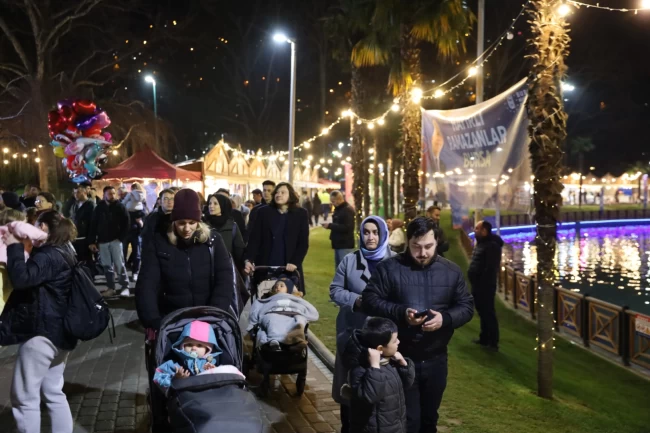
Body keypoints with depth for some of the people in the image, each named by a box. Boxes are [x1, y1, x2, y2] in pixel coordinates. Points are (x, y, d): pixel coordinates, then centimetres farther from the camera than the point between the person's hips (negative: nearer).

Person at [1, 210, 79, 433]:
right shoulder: (64, 253, 14)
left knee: (24, 397, 1)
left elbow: (22, 278, -29)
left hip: (41, 331, -10)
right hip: (59, 331, 10)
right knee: (54, 393, 17)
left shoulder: (47, 255, -16)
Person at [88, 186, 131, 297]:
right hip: (102, 241, 3)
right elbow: (93, 225, 7)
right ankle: (111, 288, 12)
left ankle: (125, 287, -1)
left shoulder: (120, 206, 0)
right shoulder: (99, 208, 6)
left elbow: (127, 223, -1)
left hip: (115, 240, -3)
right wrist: (92, 241, 1)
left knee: (119, 265, -6)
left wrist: (121, 237, -8)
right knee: (107, 266, 6)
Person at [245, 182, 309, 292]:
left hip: (289, 268, 0)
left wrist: (294, 262, -13)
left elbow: (303, 242, 0)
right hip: (265, 267, 1)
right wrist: (249, 260, -12)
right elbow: (254, 239, 1)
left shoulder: (300, 214, 4)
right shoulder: (263, 212, 6)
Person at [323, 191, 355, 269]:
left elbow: (347, 227, -23)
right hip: (338, 243, 10)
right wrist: (330, 225, 5)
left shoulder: (348, 210, -15)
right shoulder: (338, 209, 14)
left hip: (345, 245, -10)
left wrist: (330, 225, -20)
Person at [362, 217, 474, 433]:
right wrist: (401, 313, -23)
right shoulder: (389, 268, -7)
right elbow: (369, 301, -8)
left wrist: (445, 318, -17)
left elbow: (467, 306, 5)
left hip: (436, 359, 4)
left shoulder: (451, 271, 3)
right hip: (400, 359, -3)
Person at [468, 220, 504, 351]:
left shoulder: (492, 245, -18)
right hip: (478, 285, 10)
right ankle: (484, 339, 28)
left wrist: (483, 283, -22)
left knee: (488, 313, -4)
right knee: (483, 313, 18)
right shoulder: (481, 243, 14)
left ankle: (493, 343, 3)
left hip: (485, 286, -10)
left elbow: (491, 268, -23)